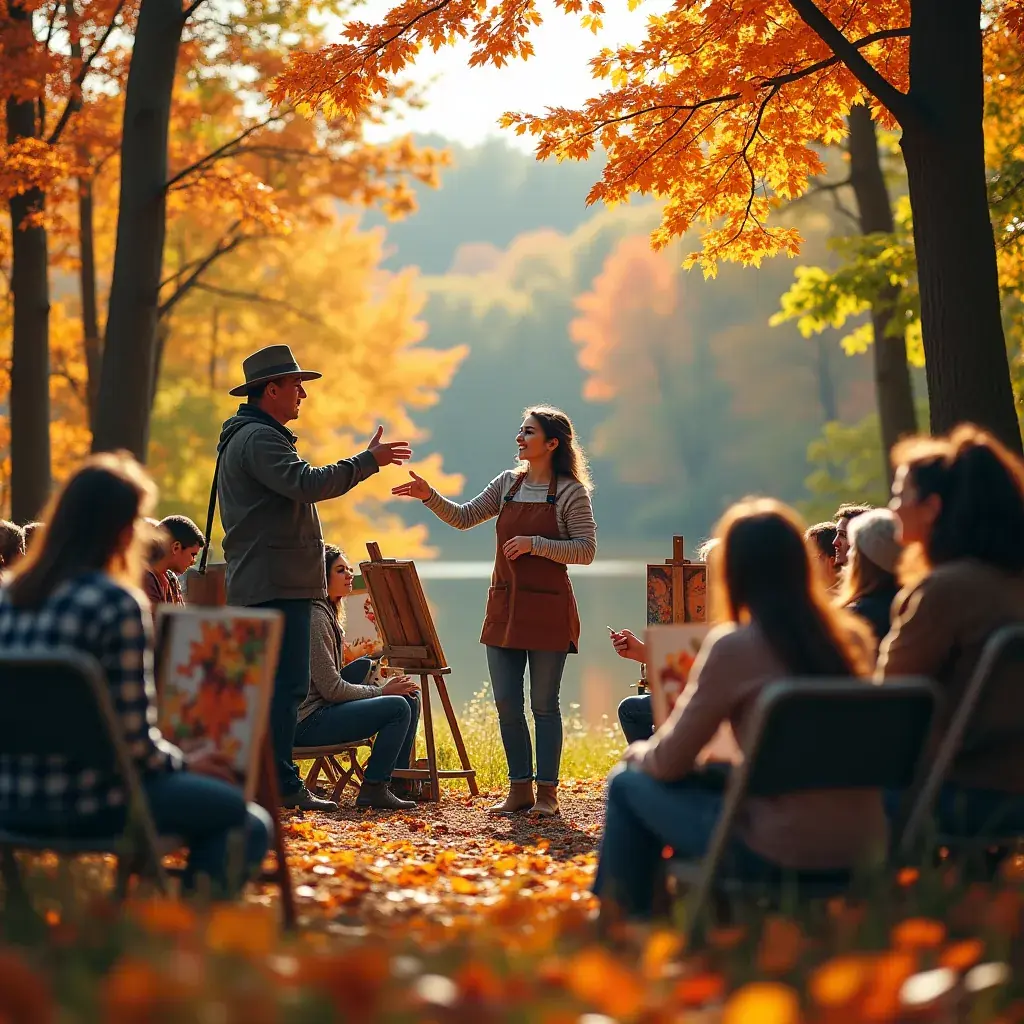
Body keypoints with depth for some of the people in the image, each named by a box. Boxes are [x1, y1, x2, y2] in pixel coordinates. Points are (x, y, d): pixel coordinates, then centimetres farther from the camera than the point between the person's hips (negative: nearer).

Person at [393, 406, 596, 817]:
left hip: (547, 609, -6)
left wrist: (535, 544, -19)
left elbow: (586, 550, -10)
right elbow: (465, 517, 13)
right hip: (504, 605, 6)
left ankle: (547, 792, 7)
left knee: (543, 704, -1)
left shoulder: (571, 492, -6)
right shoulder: (509, 483, 10)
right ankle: (520, 788, 14)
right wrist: (430, 497, -2)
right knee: (506, 703, 5)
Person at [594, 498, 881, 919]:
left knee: (628, 784, 14)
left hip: (780, 852, -6)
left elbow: (669, 762, -3)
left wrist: (638, 753, 20)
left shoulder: (733, 646, -11)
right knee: (716, 780, 31)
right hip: (861, 848, 6)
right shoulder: (853, 637, 5)